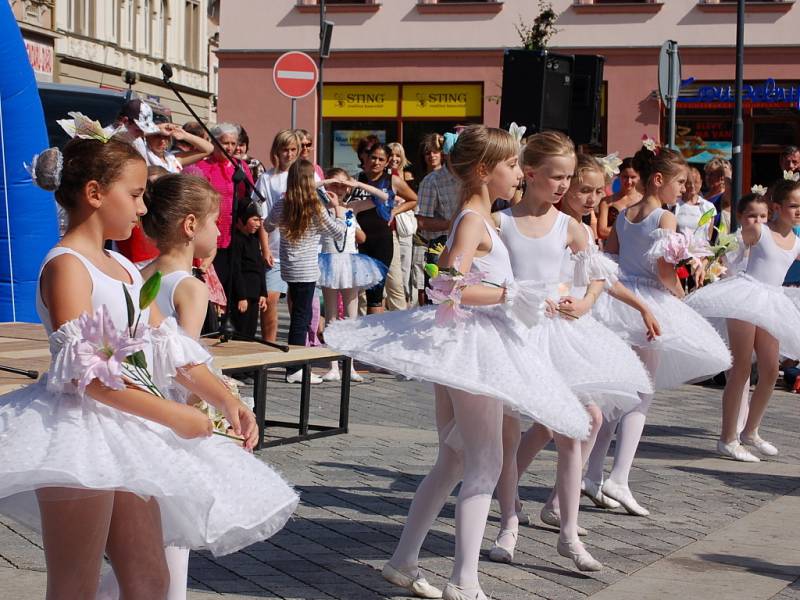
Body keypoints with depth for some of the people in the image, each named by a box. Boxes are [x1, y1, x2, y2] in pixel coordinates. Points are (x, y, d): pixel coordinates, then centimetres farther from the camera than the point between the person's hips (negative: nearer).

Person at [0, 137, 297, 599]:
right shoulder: (67, 265, -13)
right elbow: (86, 373, -21)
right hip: (81, 432, -9)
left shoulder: (124, 268, 15)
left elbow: (170, 349, 14)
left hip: (128, 436, 9)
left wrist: (226, 400, 0)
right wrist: (173, 415, -20)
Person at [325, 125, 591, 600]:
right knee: (484, 467, -6)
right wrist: (508, 294, -23)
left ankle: (404, 561, 23)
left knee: (453, 462, 16)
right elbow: (452, 286, -25)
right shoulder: (474, 221, -15)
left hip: (473, 342, 10)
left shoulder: (479, 218, 14)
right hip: (471, 344, -10)